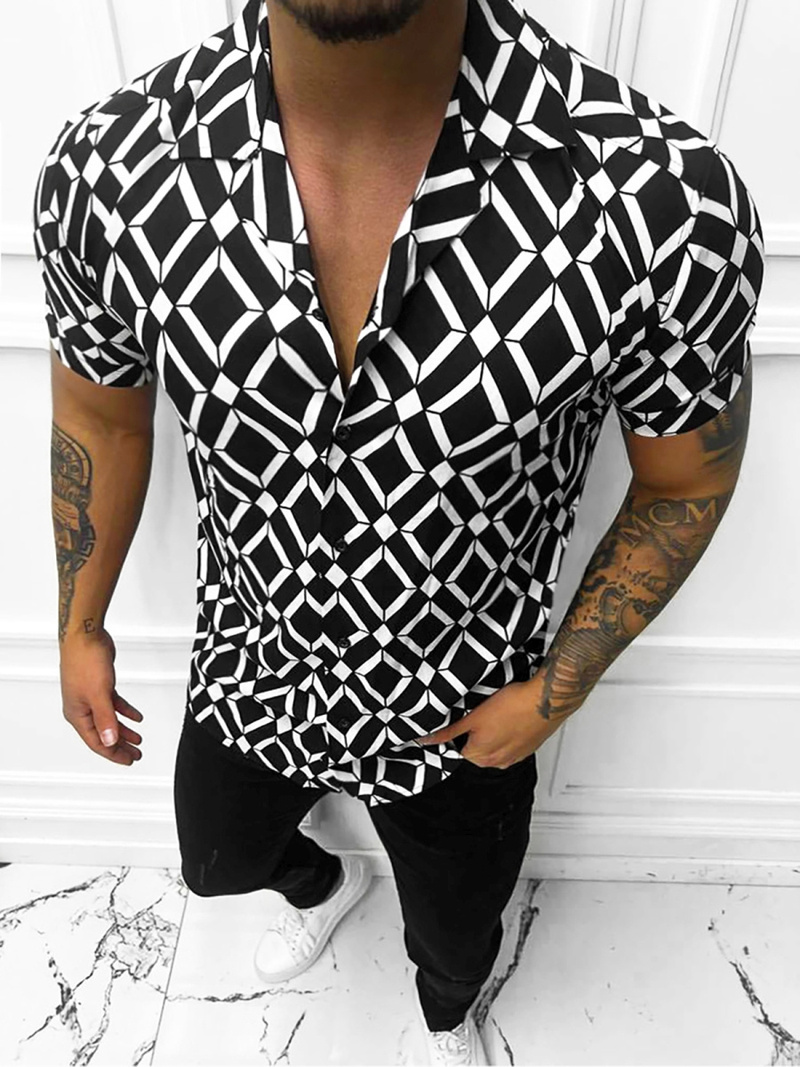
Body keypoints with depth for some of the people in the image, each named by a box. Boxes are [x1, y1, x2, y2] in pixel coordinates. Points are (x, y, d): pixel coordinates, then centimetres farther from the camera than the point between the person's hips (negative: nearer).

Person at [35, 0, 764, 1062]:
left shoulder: (665, 195, -31)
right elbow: (100, 412, -3)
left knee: (456, 940, 29)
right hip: (248, 671, 3)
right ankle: (322, 884, 74)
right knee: (220, 862, 34)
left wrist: (556, 692, -12)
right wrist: (80, 627, 7)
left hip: (463, 714, -1)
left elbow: (686, 479, -13)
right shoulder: (106, 169, -22)